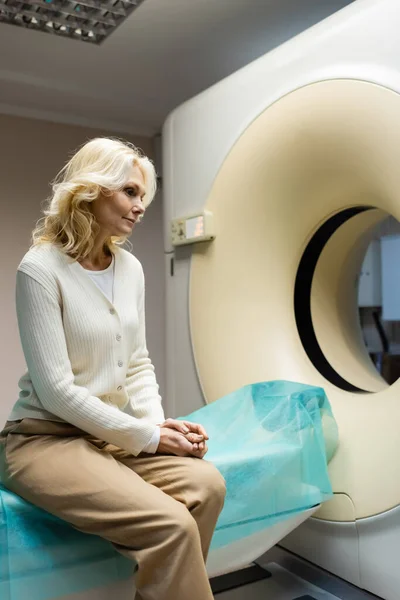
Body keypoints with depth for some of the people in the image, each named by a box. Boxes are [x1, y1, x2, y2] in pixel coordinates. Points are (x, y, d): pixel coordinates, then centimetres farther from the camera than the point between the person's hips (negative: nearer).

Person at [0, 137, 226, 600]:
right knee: (170, 524, -26)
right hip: (47, 437, -6)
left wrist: (158, 423, -6)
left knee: (206, 484, -18)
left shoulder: (130, 267, 6)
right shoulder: (40, 268, -15)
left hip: (112, 432, 7)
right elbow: (56, 390, -18)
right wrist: (148, 437, -15)